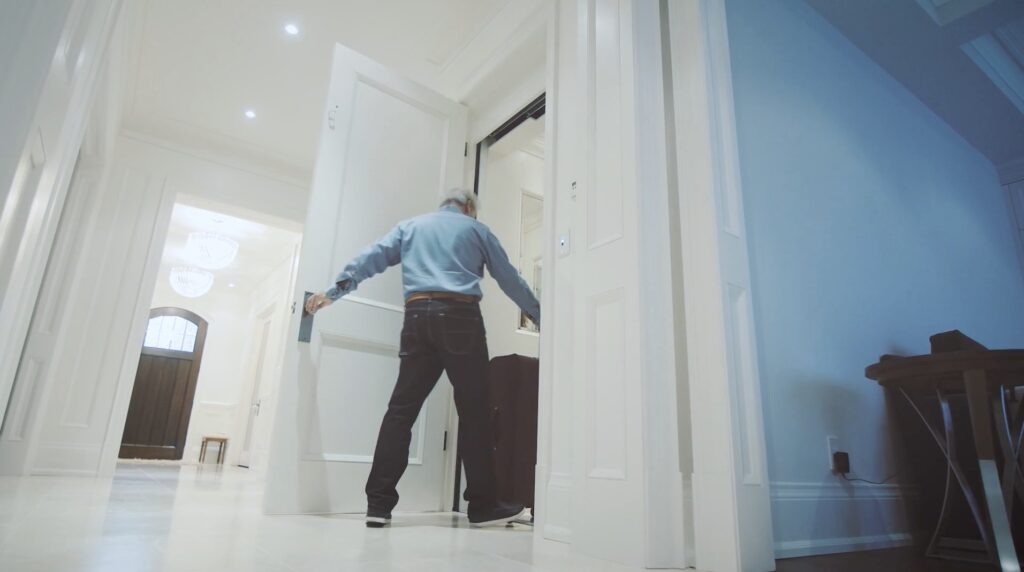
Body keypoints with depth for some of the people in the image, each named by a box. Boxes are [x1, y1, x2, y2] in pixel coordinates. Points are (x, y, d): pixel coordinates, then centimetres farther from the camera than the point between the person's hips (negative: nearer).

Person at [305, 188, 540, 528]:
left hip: (418, 316, 3)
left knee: (402, 407, 3)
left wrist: (334, 291, 13)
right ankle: (483, 505, 5)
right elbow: (509, 278, 20)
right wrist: (540, 317, 29)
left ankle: (379, 503, 1)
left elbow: (372, 258, 13)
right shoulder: (476, 229, 17)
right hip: (460, 316, -3)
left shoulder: (410, 226, 24)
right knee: (474, 412, 0)